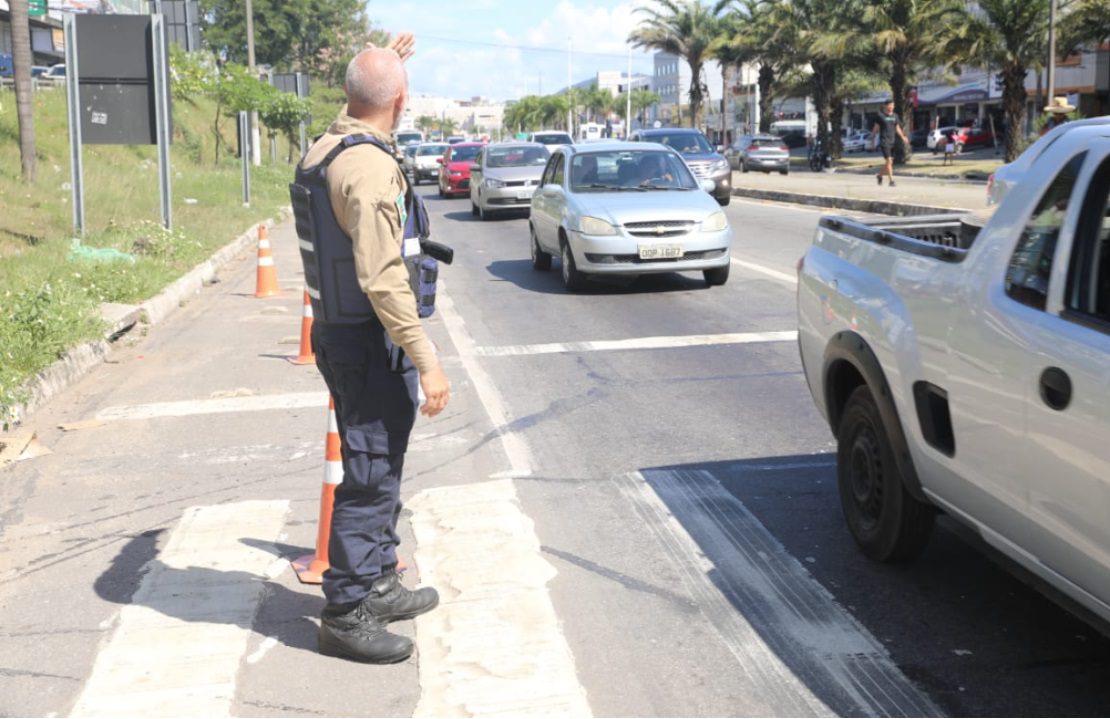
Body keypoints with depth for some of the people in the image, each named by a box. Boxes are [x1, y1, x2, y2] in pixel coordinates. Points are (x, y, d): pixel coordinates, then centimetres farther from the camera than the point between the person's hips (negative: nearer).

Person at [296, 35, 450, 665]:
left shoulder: (328, 146, 7)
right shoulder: (369, 165, -22)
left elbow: (358, 112, 35)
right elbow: (382, 278, -27)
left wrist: (384, 65, 36)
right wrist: (426, 359, -25)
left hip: (341, 332, 10)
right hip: (371, 340, -10)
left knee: (379, 470, 20)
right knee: (370, 478, -1)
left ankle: (379, 586, 34)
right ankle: (347, 616, 10)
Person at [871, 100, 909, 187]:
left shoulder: (895, 116, 12)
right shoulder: (881, 116, -2)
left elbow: (897, 128, 17)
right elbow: (876, 128, 3)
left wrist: (903, 137, 8)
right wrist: (873, 139, 3)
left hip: (892, 142, 6)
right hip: (884, 142, -6)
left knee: (890, 162, 8)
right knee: (888, 161, -12)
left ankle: (879, 175, 31)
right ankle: (891, 180, -10)